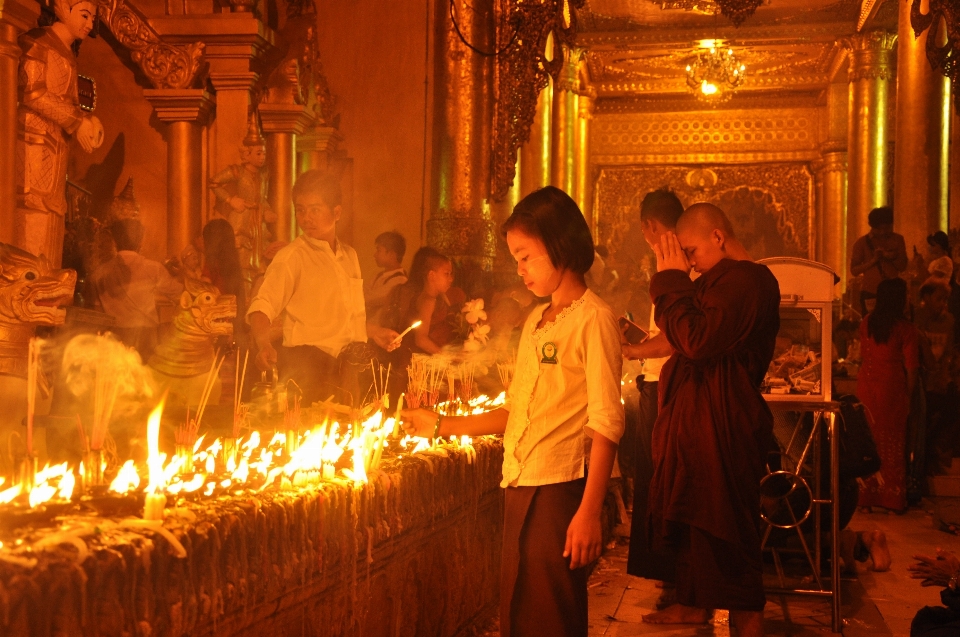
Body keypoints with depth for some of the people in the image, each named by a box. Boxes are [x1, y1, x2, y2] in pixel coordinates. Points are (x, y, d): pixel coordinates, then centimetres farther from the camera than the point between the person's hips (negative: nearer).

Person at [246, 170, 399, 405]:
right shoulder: (292, 257, -6)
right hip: (308, 370, -6)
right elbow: (262, 307, -16)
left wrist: (373, 331, 19)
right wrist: (264, 344, -33)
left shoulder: (349, 256, 15)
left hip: (346, 369, 6)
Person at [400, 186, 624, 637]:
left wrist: (589, 512, -18)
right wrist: (440, 425, 16)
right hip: (520, 488, 7)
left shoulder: (592, 319, -7)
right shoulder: (535, 321, 17)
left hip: (559, 490, -7)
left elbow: (606, 422, -13)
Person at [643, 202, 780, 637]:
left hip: (722, 425, -10)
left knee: (723, 523, -1)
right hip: (695, 418, 10)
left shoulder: (746, 280, -19)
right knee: (688, 514, 18)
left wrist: (671, 280, -18)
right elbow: (687, 340, 18)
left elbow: (698, 341, -27)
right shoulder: (718, 280, 13)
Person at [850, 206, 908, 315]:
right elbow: (854, 270, -2)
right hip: (870, 293, -2)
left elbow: (903, 267, 6)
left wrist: (893, 257, -14)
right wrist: (873, 260, -15)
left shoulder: (897, 240, 8)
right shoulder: (862, 242, 1)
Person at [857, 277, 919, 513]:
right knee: (892, 444, 4)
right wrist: (909, 394, 2)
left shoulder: (866, 323, 3)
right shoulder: (905, 328, -10)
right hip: (892, 388, -4)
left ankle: (867, 496, 13)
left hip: (866, 386, 4)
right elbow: (910, 367, -8)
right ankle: (892, 498, 8)